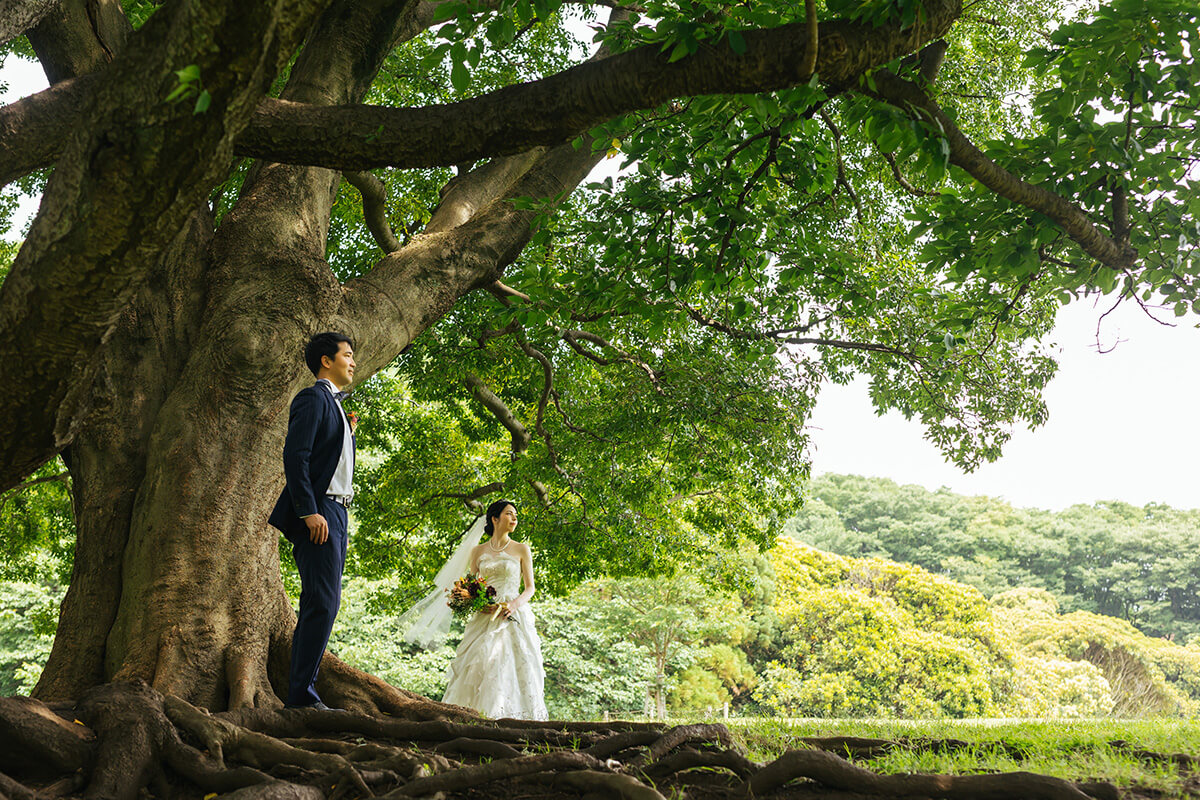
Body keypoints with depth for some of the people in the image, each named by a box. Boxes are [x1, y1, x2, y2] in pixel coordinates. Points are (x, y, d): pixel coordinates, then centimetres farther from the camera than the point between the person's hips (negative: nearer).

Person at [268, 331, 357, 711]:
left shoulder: (335, 404, 25)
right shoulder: (312, 398, -5)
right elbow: (295, 457, -16)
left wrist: (348, 433, 10)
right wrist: (309, 512, -21)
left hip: (334, 514, 10)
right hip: (317, 513, -10)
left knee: (318, 606, 8)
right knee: (323, 603, -14)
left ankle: (300, 695, 12)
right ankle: (301, 695, -12)